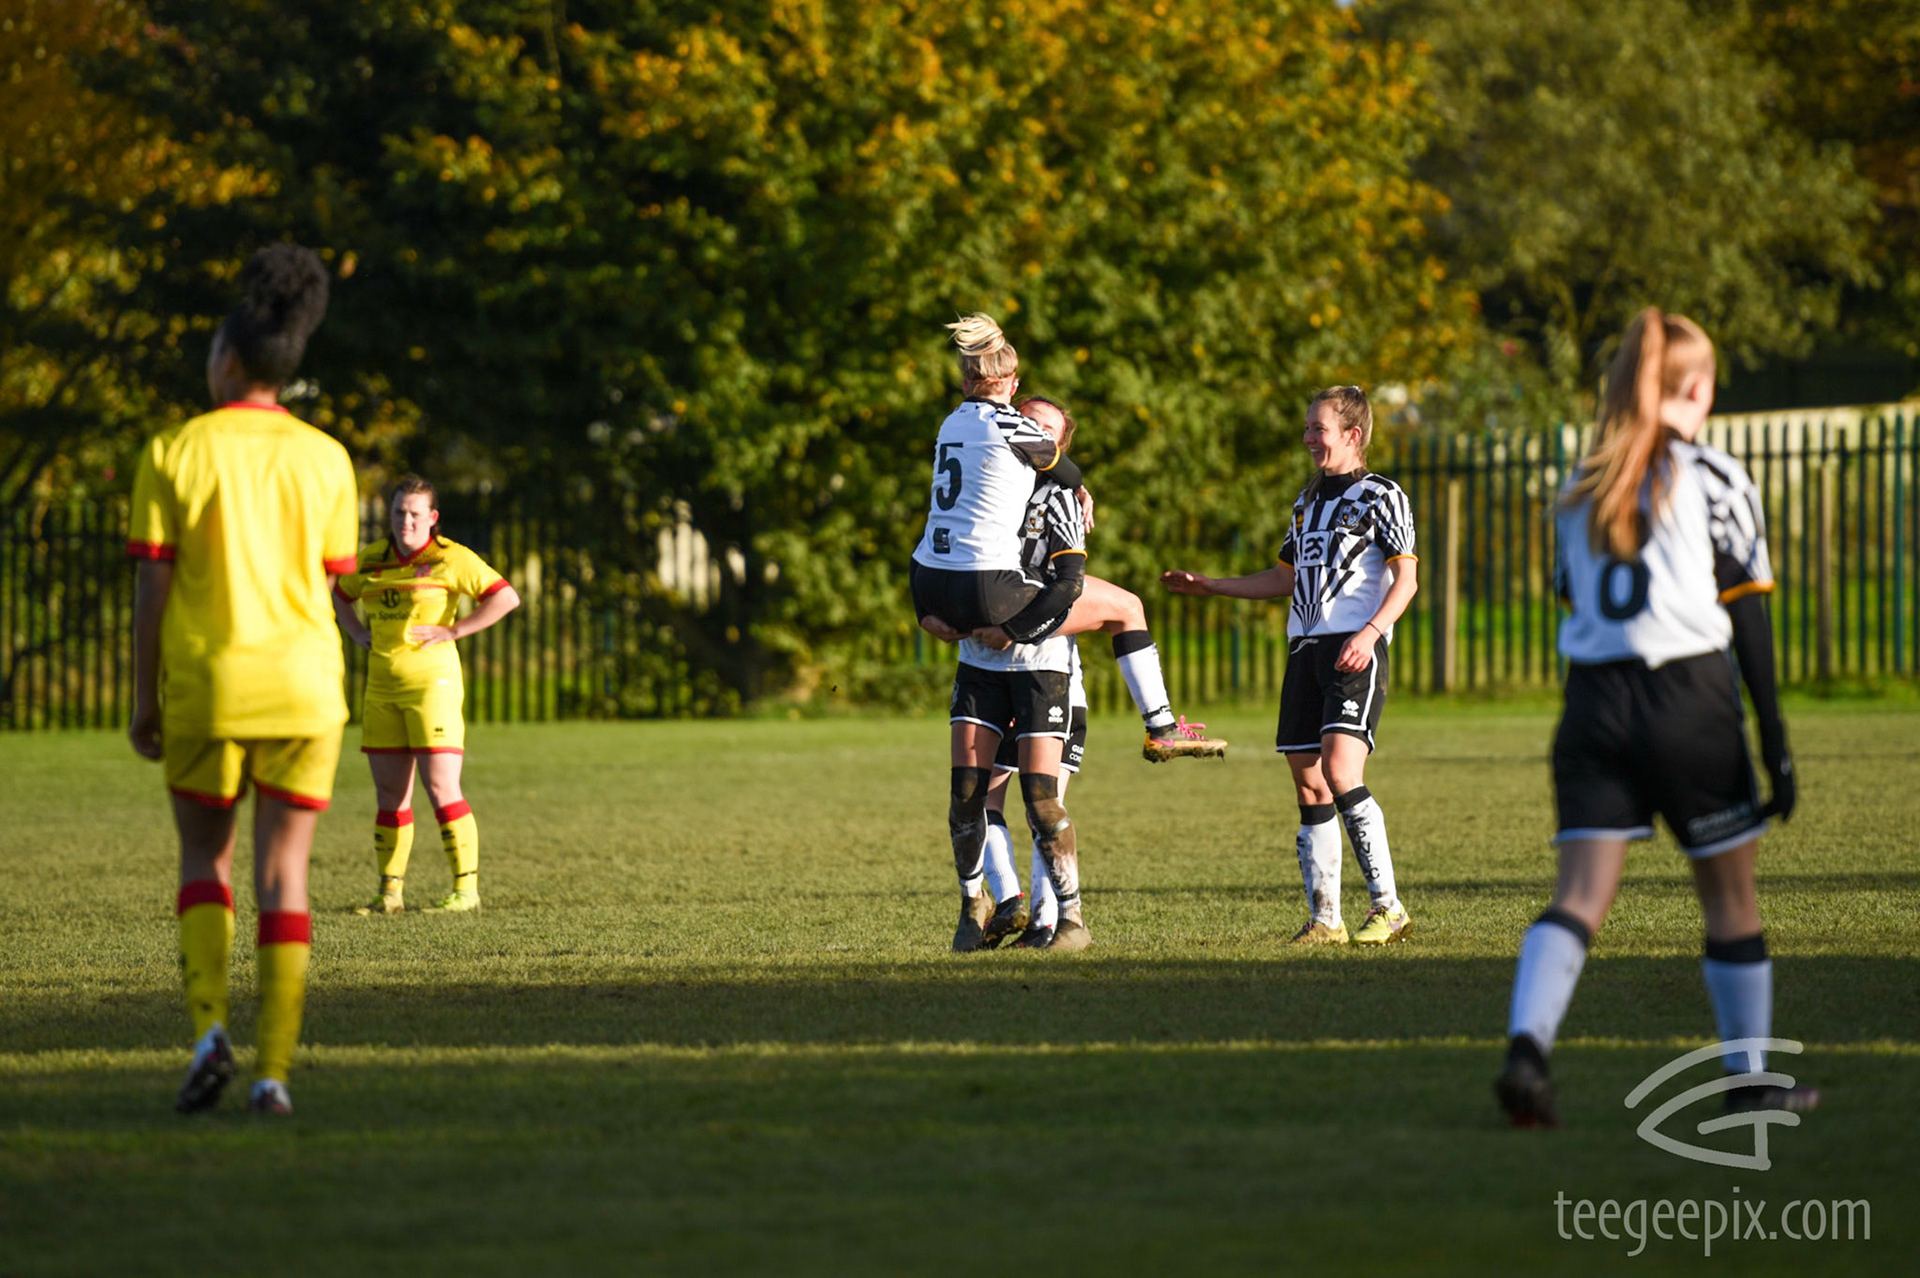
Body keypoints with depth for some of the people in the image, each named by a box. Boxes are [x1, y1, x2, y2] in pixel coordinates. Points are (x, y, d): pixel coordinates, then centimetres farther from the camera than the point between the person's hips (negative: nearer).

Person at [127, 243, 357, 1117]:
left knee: (204, 859, 15)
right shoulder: (325, 460, 4)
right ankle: (274, 1069, -4)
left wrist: (144, 700, 3)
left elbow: (153, 584, -3)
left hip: (203, 685, -1)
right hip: (302, 685, 1)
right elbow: (330, 580, 7)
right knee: (283, 874, 4)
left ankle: (208, 1024, -6)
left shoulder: (174, 454, -3)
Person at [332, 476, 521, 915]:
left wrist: (451, 631, -13)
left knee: (441, 789, -10)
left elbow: (506, 598, -11)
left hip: (432, 680, -6)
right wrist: (359, 634, 11)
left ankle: (466, 888, -5)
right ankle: (389, 891, 13)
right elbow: (339, 596, 29)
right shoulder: (372, 560, 11)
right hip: (382, 685, 6)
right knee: (389, 793, 7)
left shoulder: (450, 559, -6)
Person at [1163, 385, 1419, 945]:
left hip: (1356, 651, -8)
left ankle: (1388, 907, -17)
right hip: (1306, 647, 8)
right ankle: (1324, 918, 8)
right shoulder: (1309, 500, 21)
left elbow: (1406, 578, -7)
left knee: (1340, 771, -21)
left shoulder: (1380, 496, -2)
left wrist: (1371, 632, -21)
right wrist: (1207, 586, 29)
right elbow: (1286, 577, 30)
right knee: (1308, 782, 3)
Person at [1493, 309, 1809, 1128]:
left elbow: (1575, 603, 15)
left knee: (1579, 896, -2)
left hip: (1592, 695, 4)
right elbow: (1746, 613, -5)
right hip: (1690, 704, -4)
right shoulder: (1712, 479, -3)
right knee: (1729, 897, 10)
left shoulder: (1580, 486, 12)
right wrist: (1774, 738, -4)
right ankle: (1753, 1082, 19)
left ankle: (1526, 1046, -25)